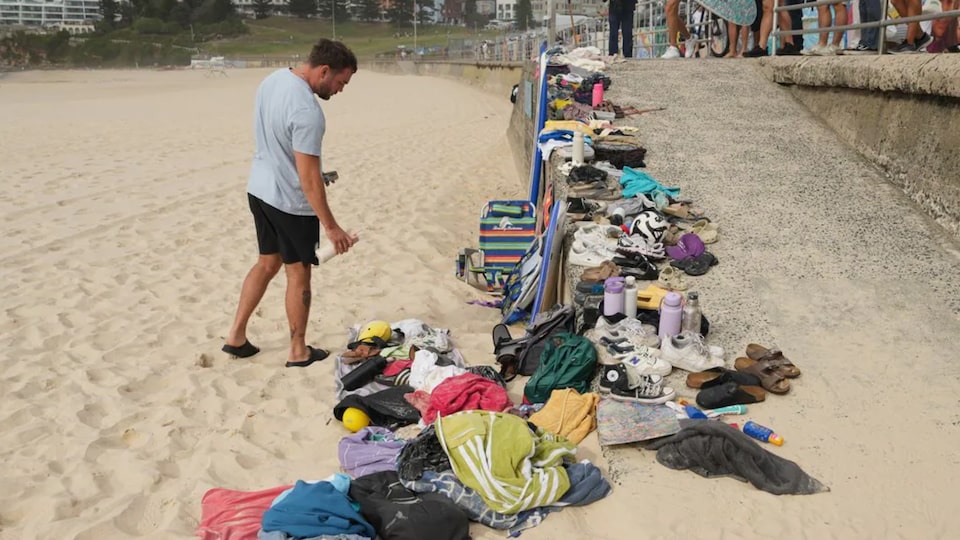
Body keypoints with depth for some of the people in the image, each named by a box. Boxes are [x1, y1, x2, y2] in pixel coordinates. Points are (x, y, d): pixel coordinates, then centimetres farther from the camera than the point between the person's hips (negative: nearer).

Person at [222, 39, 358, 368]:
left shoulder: (272, 80, 1)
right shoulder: (307, 111, -28)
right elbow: (308, 175, -27)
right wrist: (330, 225, -22)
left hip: (260, 190, 9)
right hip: (291, 202, -9)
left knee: (267, 264, 20)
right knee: (298, 273, 7)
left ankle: (236, 337, 25)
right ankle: (299, 352, 19)